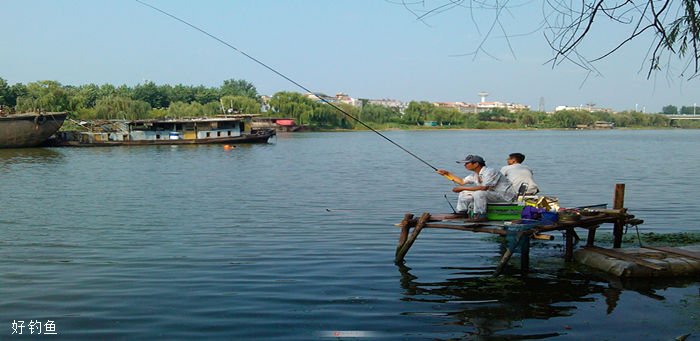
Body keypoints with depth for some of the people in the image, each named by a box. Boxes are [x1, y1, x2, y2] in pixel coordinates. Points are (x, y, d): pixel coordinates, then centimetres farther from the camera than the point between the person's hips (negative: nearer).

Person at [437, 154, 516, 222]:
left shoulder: (490, 172, -23)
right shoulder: (475, 174, 7)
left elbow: (484, 187, -35)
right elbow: (462, 182, 17)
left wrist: (462, 188, -29)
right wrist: (447, 173, 8)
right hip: (492, 194, 10)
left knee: (479, 193, -35)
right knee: (464, 194, 7)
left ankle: (480, 216, -23)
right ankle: (461, 213, 11)